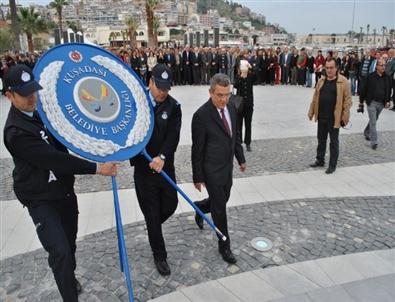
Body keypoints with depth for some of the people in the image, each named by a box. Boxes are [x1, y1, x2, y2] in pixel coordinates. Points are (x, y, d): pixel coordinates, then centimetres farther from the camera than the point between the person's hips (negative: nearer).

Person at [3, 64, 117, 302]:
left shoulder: (41, 111, 1)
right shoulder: (16, 132, -24)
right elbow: (55, 159, -29)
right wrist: (97, 169, -27)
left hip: (64, 189, 7)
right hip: (41, 199, -7)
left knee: (70, 241, 19)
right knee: (60, 251, -12)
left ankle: (70, 279, 42)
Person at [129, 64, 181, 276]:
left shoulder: (173, 106, -5)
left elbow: (173, 136, -15)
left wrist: (162, 157, -31)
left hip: (165, 167, 2)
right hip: (143, 169, -2)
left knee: (170, 205, 14)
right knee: (152, 214, 7)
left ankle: (152, 228, 48)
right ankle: (159, 255, 27)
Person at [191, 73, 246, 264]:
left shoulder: (231, 108, 0)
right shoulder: (201, 115, -21)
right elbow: (197, 149, -15)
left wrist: (241, 158, 17)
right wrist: (198, 177, -10)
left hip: (227, 167, 7)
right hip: (212, 171, -7)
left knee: (222, 200, 22)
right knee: (220, 208, 5)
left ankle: (199, 208, 52)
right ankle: (224, 246, 24)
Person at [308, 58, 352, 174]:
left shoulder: (343, 81, -9)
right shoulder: (321, 80, 7)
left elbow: (347, 100, -10)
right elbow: (315, 97, 11)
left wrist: (345, 117, -13)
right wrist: (311, 112, 10)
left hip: (334, 118, -5)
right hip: (321, 117, 5)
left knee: (334, 142, 7)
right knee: (321, 140, 17)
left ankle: (332, 165, 18)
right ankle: (320, 160, 32)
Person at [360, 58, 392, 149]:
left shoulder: (387, 78, 3)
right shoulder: (371, 76, -8)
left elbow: (389, 90, 12)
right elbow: (364, 89, -3)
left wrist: (388, 101, 2)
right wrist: (361, 101, -1)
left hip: (381, 103, 5)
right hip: (372, 102, -4)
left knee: (373, 120, 18)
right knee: (373, 122, -7)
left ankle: (366, 133, 42)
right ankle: (373, 142, -5)